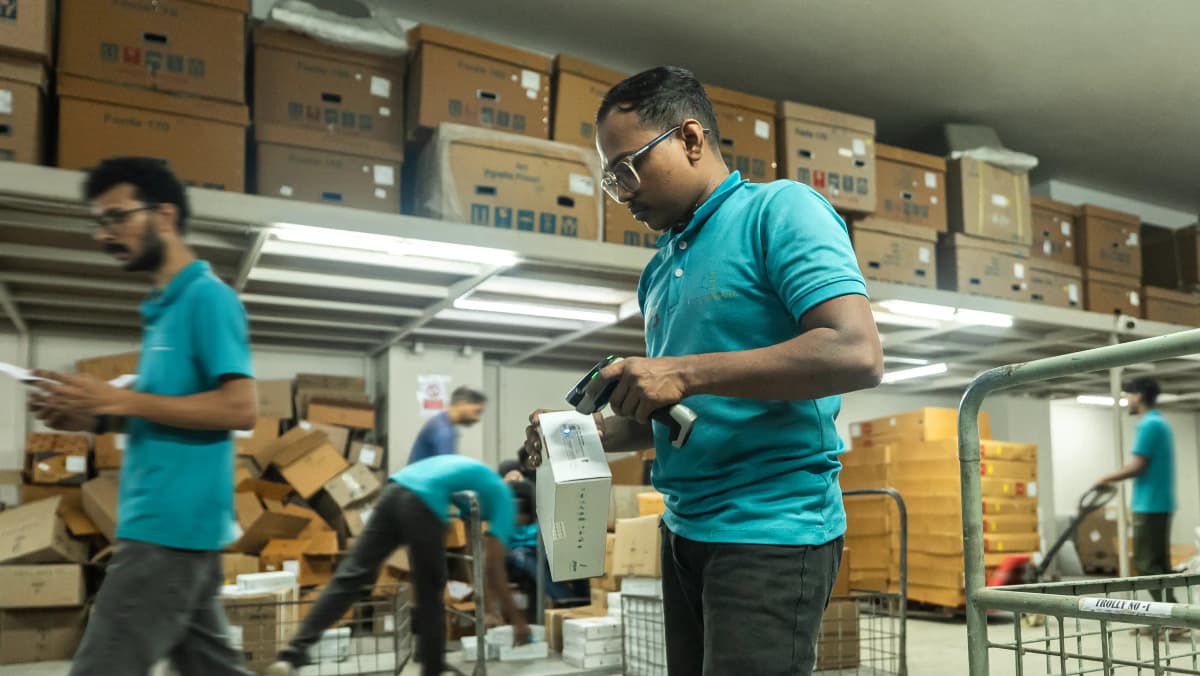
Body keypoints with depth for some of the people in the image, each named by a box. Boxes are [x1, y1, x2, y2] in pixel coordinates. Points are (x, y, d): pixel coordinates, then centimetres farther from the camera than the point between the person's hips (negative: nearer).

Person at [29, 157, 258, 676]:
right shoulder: (164, 307, 17)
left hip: (174, 524, -9)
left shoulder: (207, 297, -10)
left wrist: (119, 399, -17)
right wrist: (96, 417, 6)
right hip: (167, 524, 9)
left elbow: (240, 408, -19)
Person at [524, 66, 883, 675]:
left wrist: (687, 373, -22)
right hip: (685, 530, 8)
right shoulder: (659, 271, 15)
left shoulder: (780, 210, -8)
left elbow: (858, 356, -22)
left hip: (771, 532, -8)